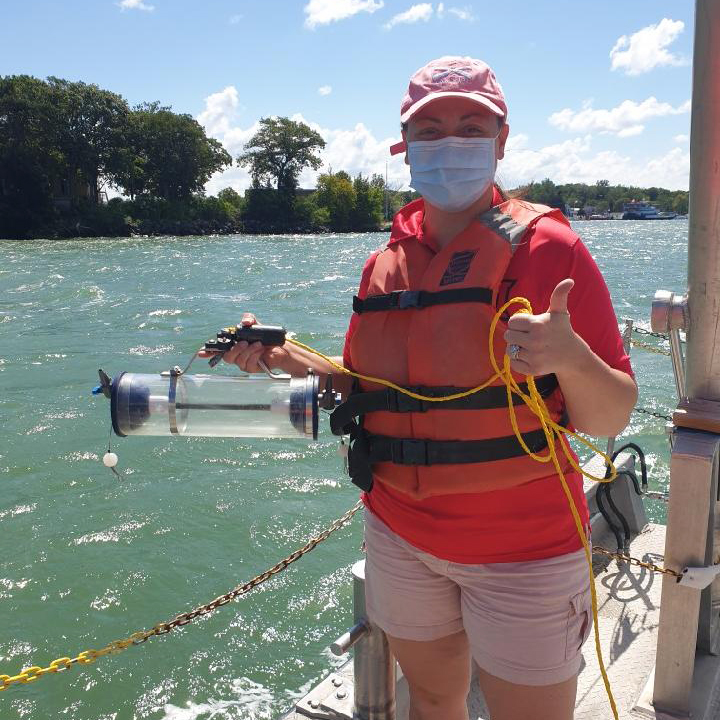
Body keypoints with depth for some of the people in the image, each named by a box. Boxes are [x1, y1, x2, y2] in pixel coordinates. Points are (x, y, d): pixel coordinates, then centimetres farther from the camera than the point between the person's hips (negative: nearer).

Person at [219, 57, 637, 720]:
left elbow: (612, 420, -12)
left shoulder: (545, 247, -12)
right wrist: (281, 355, -2)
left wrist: (569, 358, -33)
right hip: (401, 539, 5)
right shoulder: (385, 265, 3)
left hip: (521, 550, -4)